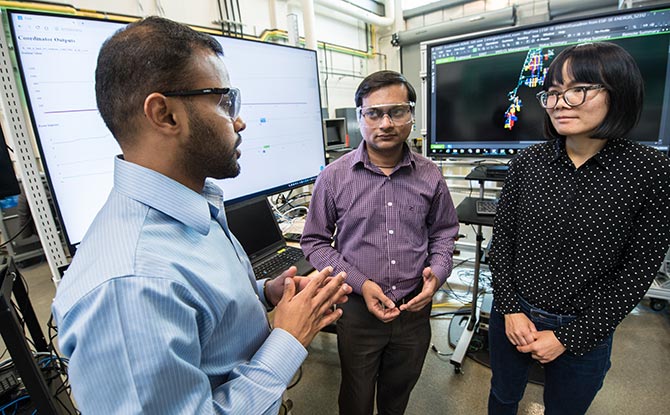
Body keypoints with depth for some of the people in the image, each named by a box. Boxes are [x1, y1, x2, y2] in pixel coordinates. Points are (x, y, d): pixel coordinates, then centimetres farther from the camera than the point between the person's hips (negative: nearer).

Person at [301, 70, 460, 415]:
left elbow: (443, 231, 9)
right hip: (358, 308, -2)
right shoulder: (334, 177, -13)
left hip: (415, 306, 3)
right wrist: (360, 284, -17)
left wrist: (437, 272, -10)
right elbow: (315, 241, -6)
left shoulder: (430, 176, -5)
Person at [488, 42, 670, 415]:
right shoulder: (528, 162, -9)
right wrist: (510, 309, -9)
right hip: (513, 315, 2)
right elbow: (502, 238, -4)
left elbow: (637, 271, -11)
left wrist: (568, 338, -11)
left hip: (584, 332, -1)